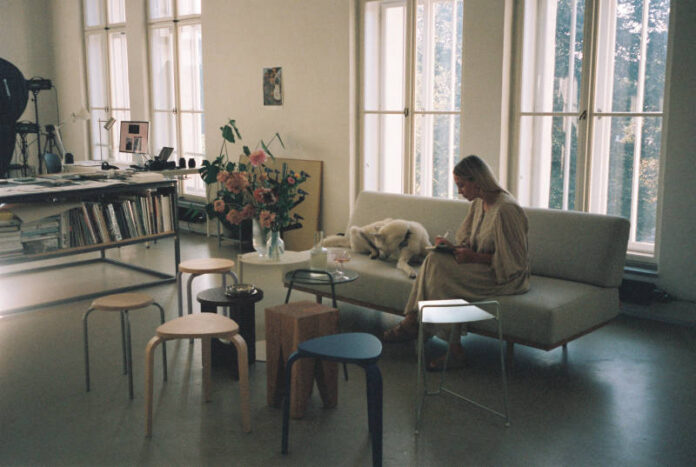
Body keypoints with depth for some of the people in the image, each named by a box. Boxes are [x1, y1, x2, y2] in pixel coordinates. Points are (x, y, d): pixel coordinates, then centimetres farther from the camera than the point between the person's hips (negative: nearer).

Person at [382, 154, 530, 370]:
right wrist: (454, 247, -5)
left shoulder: (505, 209, -20)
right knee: (435, 259, -13)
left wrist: (474, 257, -20)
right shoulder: (478, 203, 8)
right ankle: (412, 323, -14)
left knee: (442, 271, -25)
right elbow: (469, 243, 17)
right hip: (482, 268, 9)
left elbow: (513, 260, -19)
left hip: (507, 277, -9)